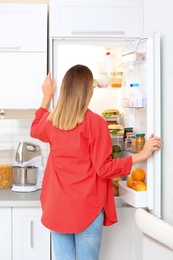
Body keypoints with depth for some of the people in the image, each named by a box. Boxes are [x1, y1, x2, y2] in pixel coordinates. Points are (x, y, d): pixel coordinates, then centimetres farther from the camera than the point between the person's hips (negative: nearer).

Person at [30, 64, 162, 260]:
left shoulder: (51, 120, 1)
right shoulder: (94, 122, -14)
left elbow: (35, 130, 27)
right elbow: (104, 169, -14)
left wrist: (47, 97, 32)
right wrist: (142, 155, -12)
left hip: (57, 208, 5)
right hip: (87, 208, -4)